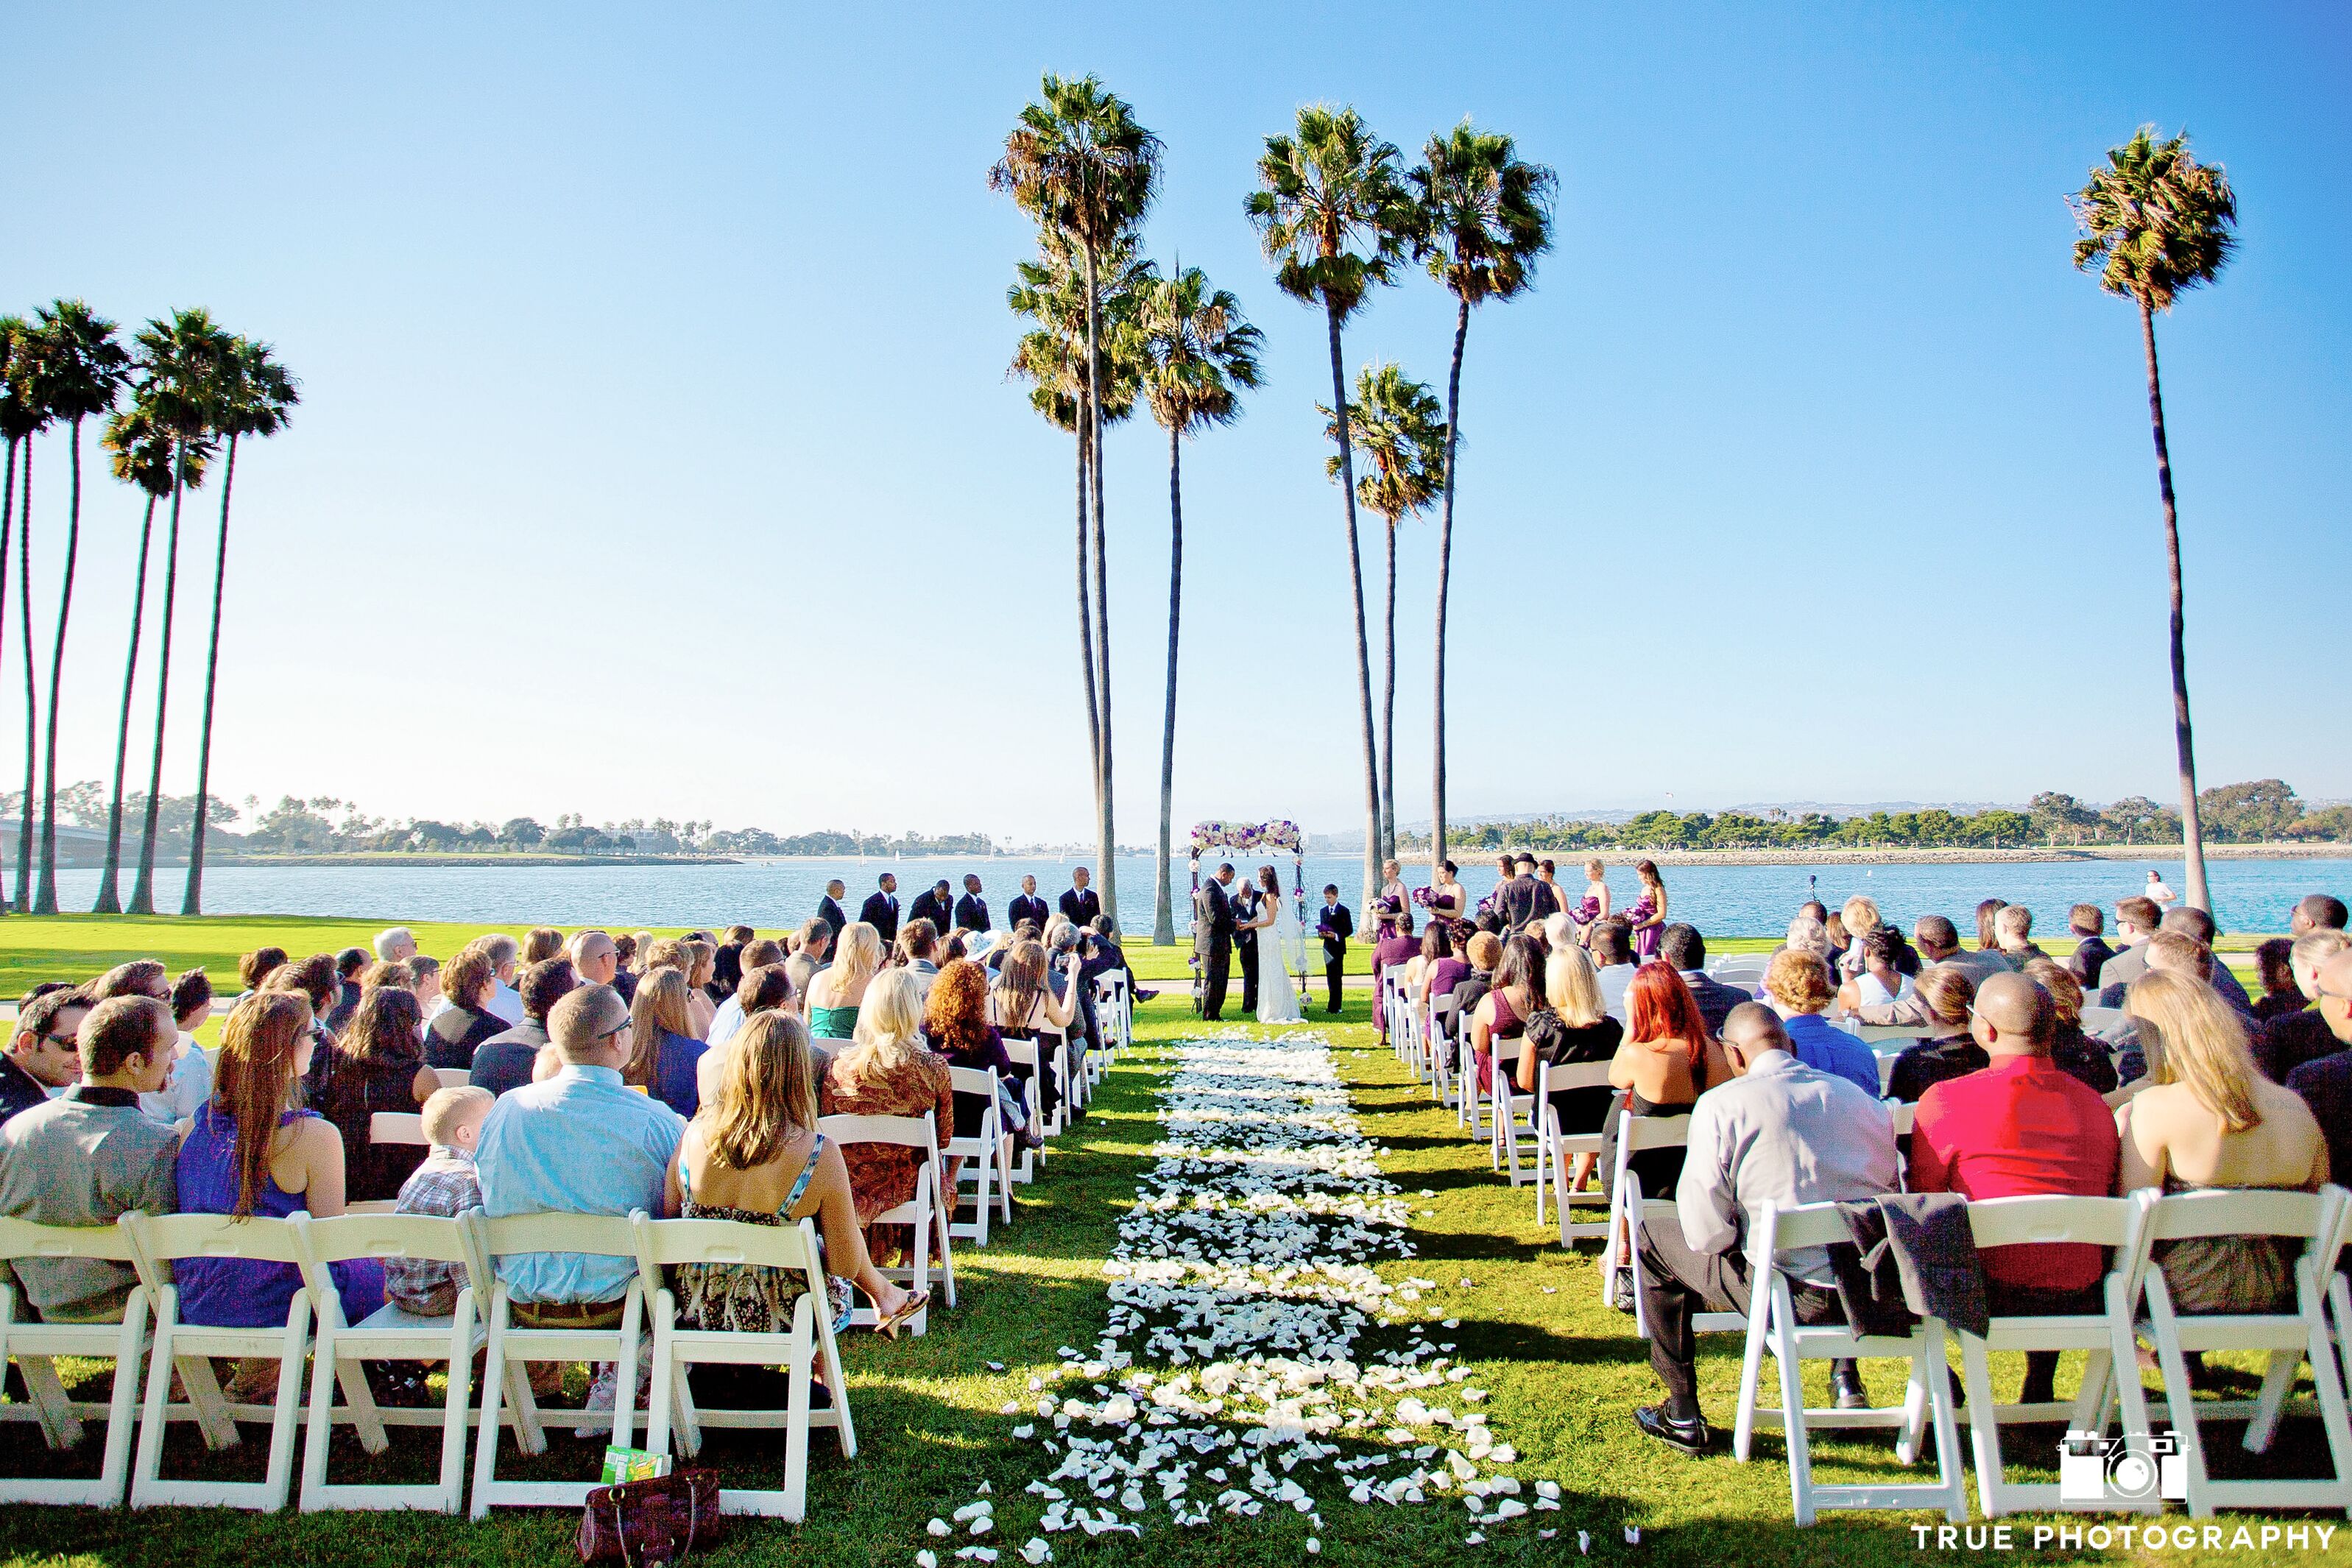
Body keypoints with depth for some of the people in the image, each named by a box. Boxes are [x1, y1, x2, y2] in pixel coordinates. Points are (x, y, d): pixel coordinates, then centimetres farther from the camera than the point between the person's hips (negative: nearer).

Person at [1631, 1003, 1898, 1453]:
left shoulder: (1720, 1103, -9)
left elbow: (1705, 1231, -11)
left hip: (1790, 1295, -5)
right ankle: (1845, 1374, 38)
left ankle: (1683, 1418, 22)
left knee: (1654, 1238, 17)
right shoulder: (1863, 1099, 6)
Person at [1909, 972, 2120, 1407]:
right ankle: (2039, 1388, 41)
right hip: (2082, 1306, 5)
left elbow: (1922, 1202, -3)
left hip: (1992, 1299, -5)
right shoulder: (2095, 1104, 3)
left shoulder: (1945, 1099, -13)